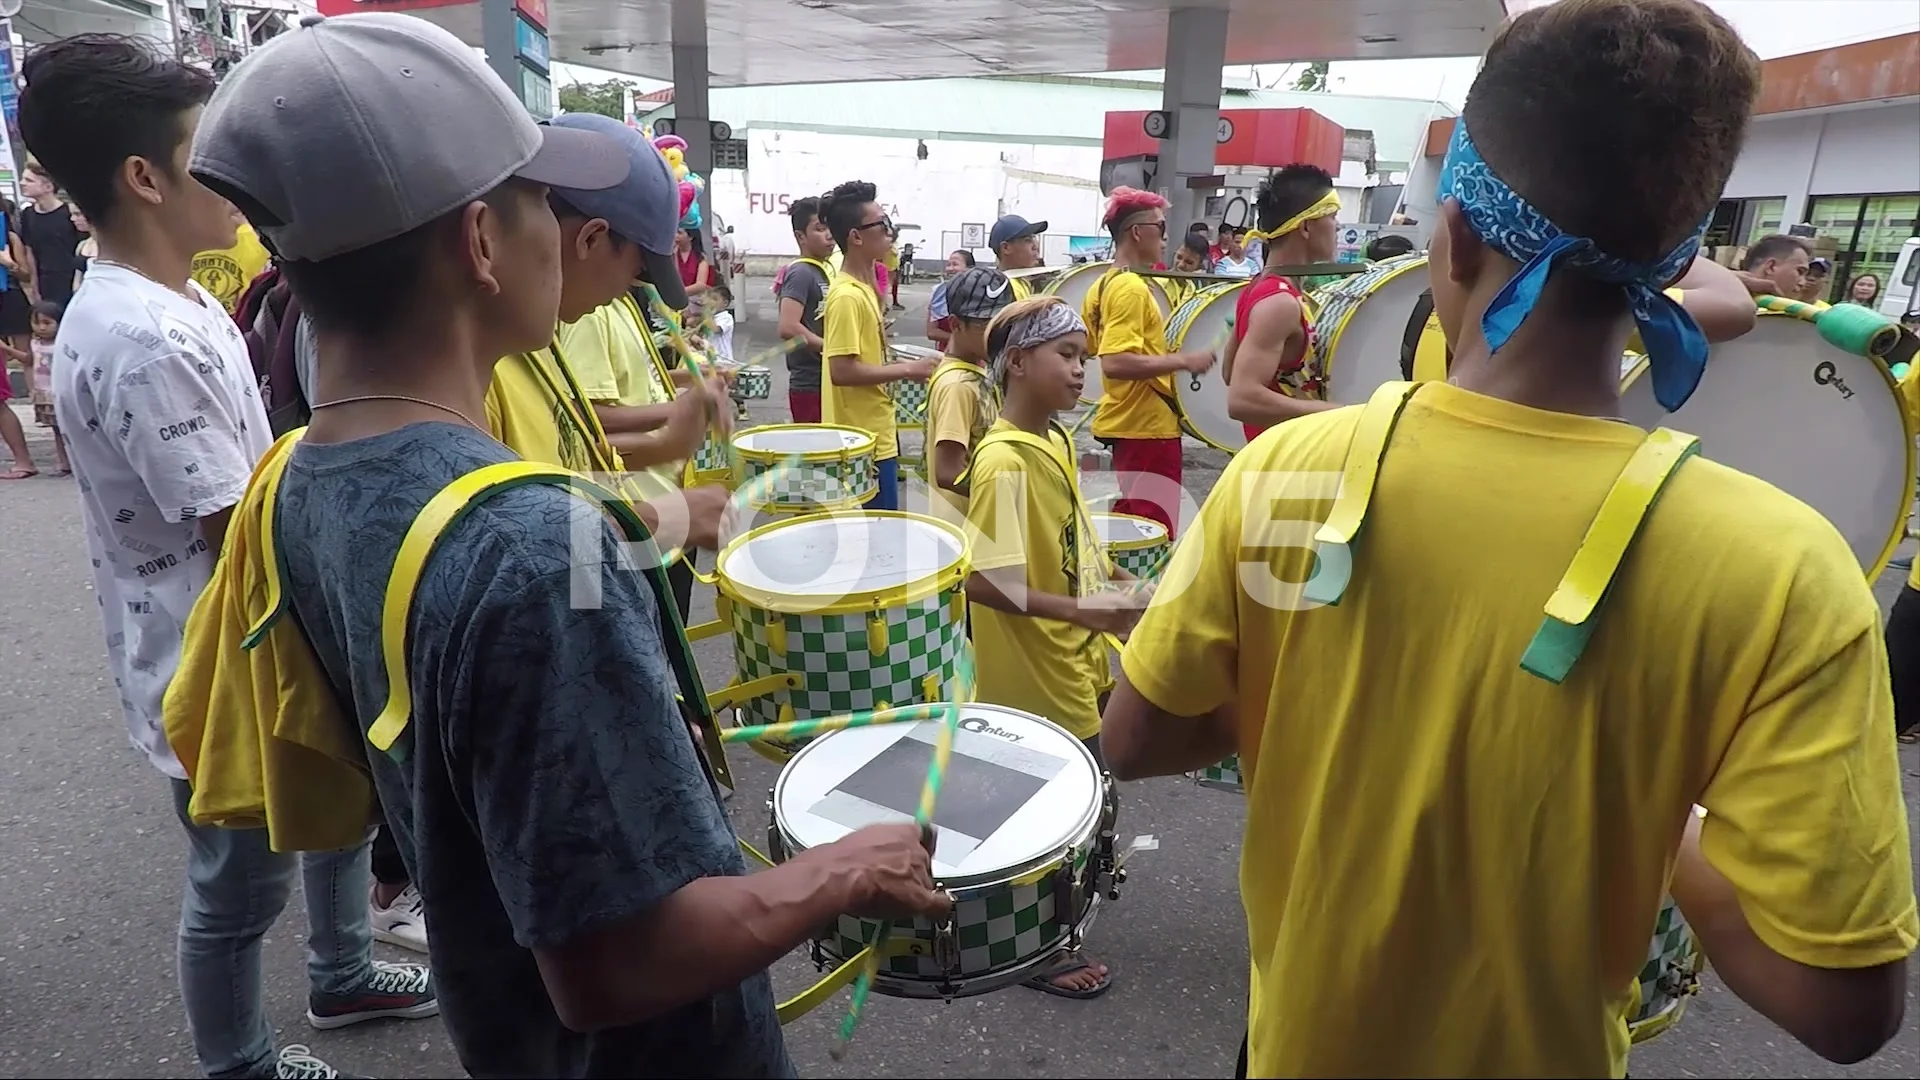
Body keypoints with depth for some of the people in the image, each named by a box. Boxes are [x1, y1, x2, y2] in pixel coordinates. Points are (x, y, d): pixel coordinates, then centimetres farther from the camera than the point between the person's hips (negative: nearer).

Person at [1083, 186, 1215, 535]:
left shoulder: (1101, 286, 10)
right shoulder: (1132, 288, -18)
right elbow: (1115, 363, -28)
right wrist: (1182, 360, -24)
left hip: (1124, 421, 10)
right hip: (1146, 425, -10)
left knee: (1128, 525, 18)